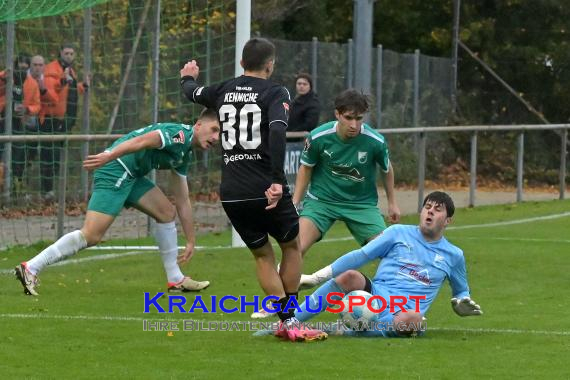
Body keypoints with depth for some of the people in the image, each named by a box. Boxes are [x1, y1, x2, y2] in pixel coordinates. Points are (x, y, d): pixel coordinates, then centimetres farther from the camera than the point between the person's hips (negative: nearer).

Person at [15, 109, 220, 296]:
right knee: (91, 236, -16)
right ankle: (31, 268, -13)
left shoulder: (185, 155, 20)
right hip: (115, 169, -10)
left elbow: (183, 202, 27)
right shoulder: (179, 134, -10)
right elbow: (141, 141, -26)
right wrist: (109, 156, -39)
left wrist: (191, 241, 29)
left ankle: (176, 280, 21)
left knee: (167, 212, 14)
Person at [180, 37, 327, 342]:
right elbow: (277, 131, -22)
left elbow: (193, 93, 32)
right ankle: (291, 324, 12)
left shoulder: (224, 91, 11)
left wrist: (187, 78, 56)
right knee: (291, 246, 16)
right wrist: (277, 181, -26)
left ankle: (286, 321, 7)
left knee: (262, 255, 16)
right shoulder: (275, 93, -4)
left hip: (231, 193, 4)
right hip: (265, 189, -4)